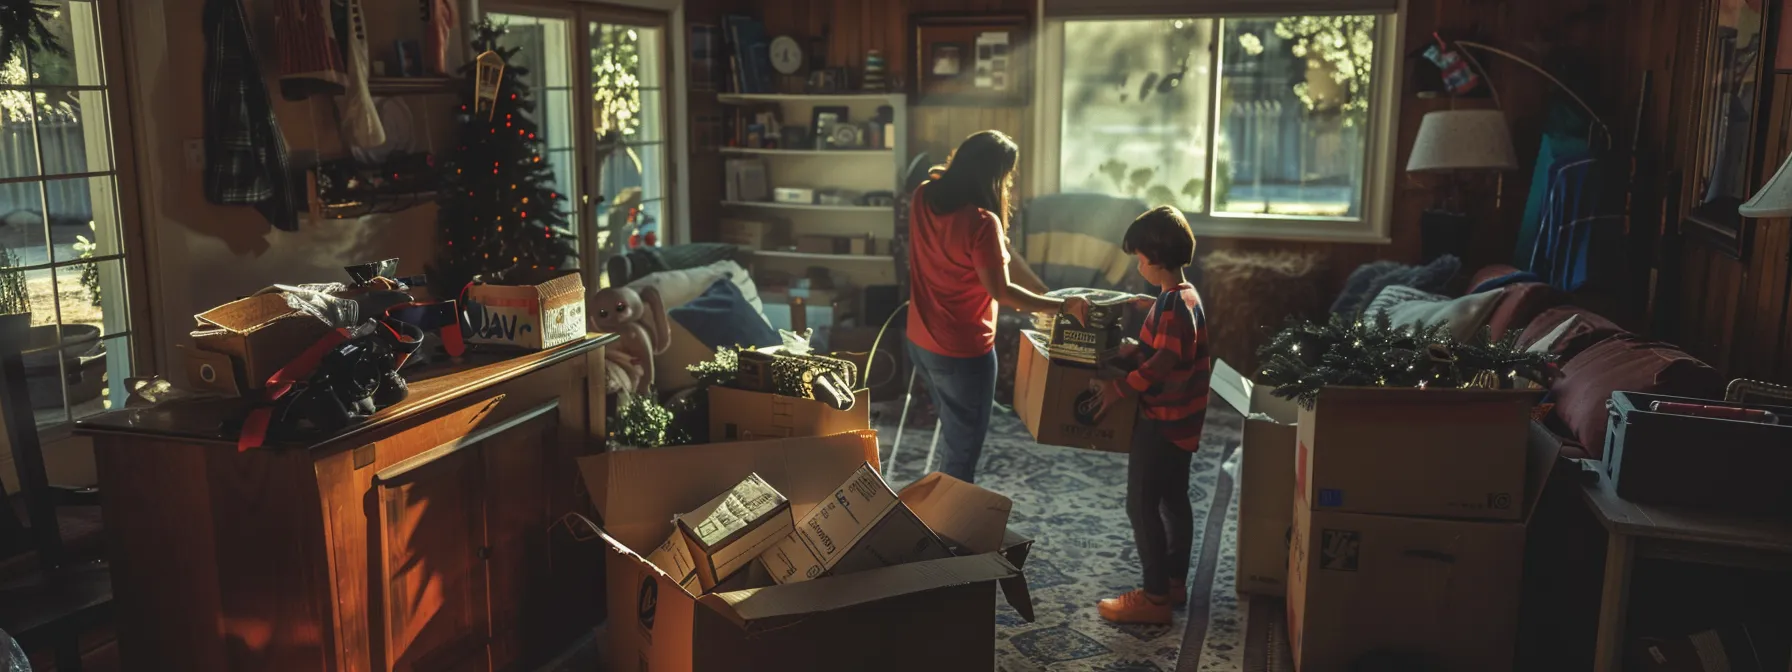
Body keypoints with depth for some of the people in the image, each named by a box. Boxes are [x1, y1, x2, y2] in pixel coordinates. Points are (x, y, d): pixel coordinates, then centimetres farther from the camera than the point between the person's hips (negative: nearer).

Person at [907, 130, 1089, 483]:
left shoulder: (924, 197, -2)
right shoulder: (981, 222, -25)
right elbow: (1001, 291, -23)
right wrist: (1062, 305, -15)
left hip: (920, 341, 8)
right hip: (963, 351, -8)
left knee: (955, 433, 26)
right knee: (963, 451, 8)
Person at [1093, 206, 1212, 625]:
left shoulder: (1175, 304, -23)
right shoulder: (1182, 296, 9)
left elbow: (1163, 363, -27)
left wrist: (1119, 389, -20)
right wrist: (1132, 351, 9)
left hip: (1163, 420, -10)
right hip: (1177, 418, 10)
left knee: (1142, 504, -4)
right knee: (1173, 500, 17)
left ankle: (1155, 598, 1)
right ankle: (1174, 583, 28)